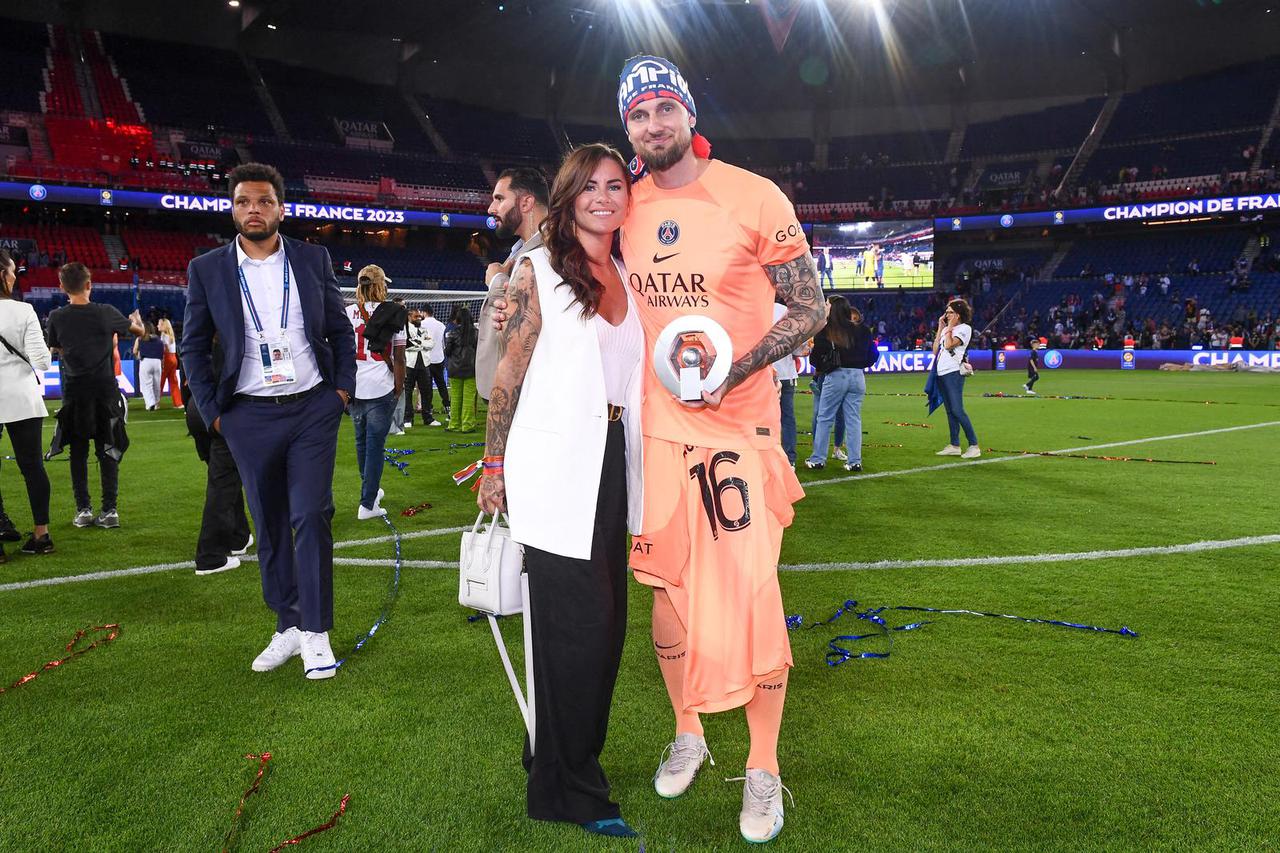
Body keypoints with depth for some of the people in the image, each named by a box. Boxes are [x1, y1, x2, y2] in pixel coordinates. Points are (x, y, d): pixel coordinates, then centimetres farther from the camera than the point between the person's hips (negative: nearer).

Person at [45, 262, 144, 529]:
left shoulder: (56, 317, -3)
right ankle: (109, 510, 2)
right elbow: (138, 330, 10)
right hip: (105, 390, -1)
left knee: (78, 452, 9)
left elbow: (56, 350, 10)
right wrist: (135, 320, 32)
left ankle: (83, 510, 10)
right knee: (108, 451, 4)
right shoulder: (106, 313, -7)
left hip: (74, 391, 1)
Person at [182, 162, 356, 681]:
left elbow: (341, 329, 10)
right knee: (269, 525, 9)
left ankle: (316, 632, 5)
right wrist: (212, 411, 1)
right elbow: (193, 347, 7)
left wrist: (343, 386, 1)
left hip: (313, 409, -1)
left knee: (311, 517, -5)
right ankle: (287, 627, 21)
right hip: (250, 417, 1)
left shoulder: (313, 259, 3)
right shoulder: (207, 270, 2)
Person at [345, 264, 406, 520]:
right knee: (375, 444, 2)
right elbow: (398, 358, -6)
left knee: (362, 441, 20)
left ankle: (370, 491, 37)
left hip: (354, 388, 4)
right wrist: (399, 390, 4)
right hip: (381, 390, -4)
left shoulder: (348, 313, 2)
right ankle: (367, 504, 2)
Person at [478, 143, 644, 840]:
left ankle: (559, 754, 32)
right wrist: (494, 466, -4)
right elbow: (509, 371, -4)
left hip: (612, 462, 7)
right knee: (578, 625, -3)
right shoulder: (538, 269, -4)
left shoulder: (626, 277, 13)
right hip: (557, 466, -6)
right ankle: (566, 789, 15)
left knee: (606, 622, 12)